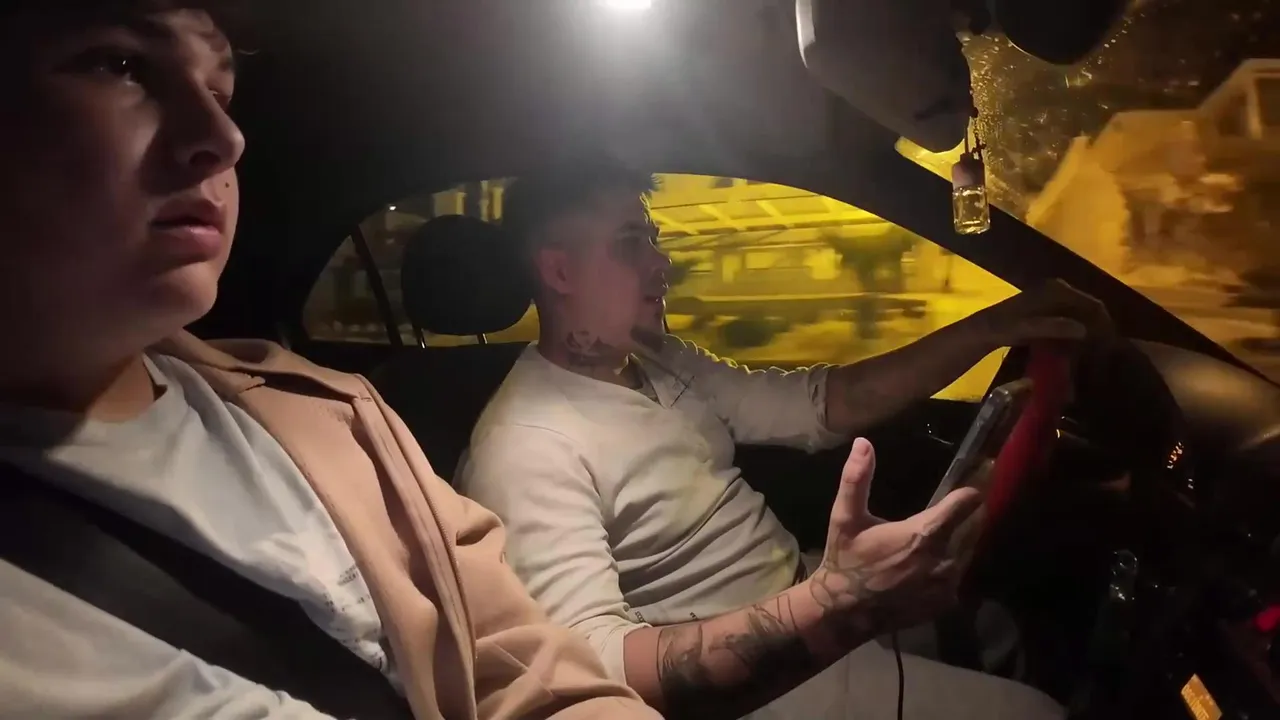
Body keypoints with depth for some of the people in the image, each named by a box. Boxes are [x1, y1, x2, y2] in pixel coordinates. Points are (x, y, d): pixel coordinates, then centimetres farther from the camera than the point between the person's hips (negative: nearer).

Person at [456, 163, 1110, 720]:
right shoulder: (527, 449, -26)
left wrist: (994, 327, -2)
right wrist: (836, 604, -47)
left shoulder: (661, 364, 2)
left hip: (802, 602, 9)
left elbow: (817, 404, 6)